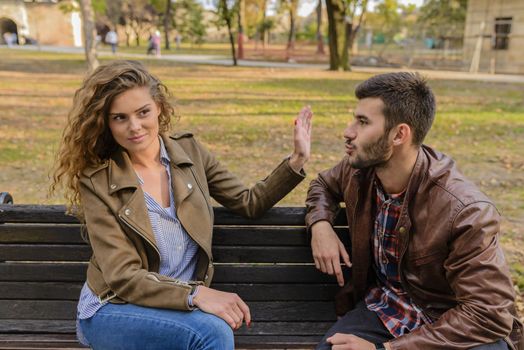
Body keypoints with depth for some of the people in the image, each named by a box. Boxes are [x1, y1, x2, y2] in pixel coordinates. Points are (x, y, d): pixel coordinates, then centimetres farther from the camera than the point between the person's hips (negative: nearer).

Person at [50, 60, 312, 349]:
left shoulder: (189, 151, 0)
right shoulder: (97, 182, -11)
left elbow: (249, 204, 7)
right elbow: (123, 276, -16)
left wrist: (297, 160, -3)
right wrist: (196, 294, -29)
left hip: (182, 307, 4)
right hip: (113, 310, -3)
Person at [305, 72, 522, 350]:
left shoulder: (466, 211, -25)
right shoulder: (357, 171, -8)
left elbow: (490, 314, -23)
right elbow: (323, 184, 15)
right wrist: (320, 224, -9)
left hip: (456, 326, -2)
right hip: (382, 308, 3)